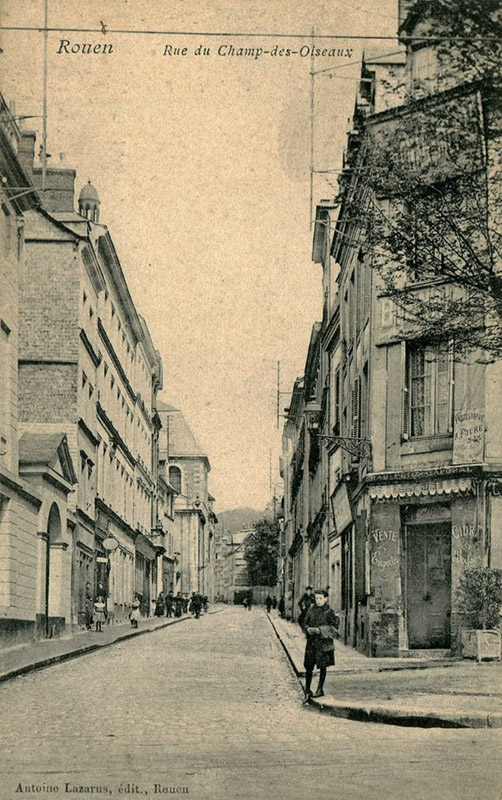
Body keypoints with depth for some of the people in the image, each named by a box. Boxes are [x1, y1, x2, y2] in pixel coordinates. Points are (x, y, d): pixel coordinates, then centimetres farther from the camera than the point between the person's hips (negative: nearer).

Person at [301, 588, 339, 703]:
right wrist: (308, 629, -10)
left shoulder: (329, 612, -4)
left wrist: (319, 630, -19)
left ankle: (320, 689, 19)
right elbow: (305, 623, 12)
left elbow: (333, 628, -9)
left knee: (322, 666, 5)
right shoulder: (311, 610, 8)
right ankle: (307, 691, 8)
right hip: (311, 642, 3)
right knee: (308, 666, 1)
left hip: (324, 642, -3)